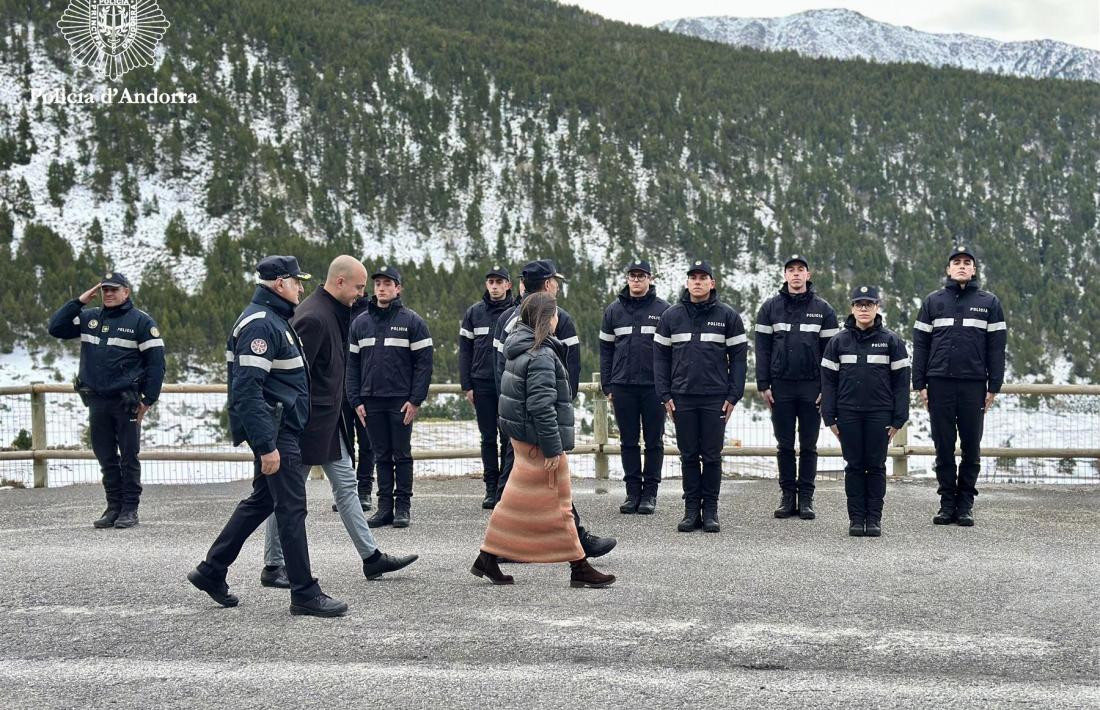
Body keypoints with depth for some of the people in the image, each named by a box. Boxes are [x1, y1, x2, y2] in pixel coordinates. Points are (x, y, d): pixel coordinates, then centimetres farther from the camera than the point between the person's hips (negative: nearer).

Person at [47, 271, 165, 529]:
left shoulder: (141, 321, -3)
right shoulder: (88, 318, 12)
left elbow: (156, 362, -6)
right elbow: (55, 328, 6)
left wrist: (148, 399, -11)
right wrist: (78, 302, 0)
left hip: (126, 402, -5)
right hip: (96, 401, 5)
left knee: (129, 457, 1)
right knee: (106, 458, 10)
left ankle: (130, 510, 6)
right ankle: (114, 507, 18)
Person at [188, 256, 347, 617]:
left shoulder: (275, 319, 17)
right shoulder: (260, 323, -17)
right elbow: (248, 389, -24)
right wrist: (266, 446, -26)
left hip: (282, 428, 11)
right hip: (274, 430, -11)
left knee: (261, 501, 17)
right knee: (292, 508, -6)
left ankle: (211, 571, 26)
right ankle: (305, 594, -1)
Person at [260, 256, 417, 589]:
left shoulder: (334, 312, 11)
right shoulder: (312, 317, -21)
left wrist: (340, 408, 18)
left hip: (329, 420, 10)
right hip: (307, 423, -10)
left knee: (346, 485, 12)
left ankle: (372, 557, 17)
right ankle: (273, 567, 12)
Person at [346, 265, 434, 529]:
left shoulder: (412, 321, -2)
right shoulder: (361, 322, 9)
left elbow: (424, 363, -5)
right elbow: (352, 364, 11)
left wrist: (416, 400, -11)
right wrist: (355, 400, 3)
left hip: (401, 400, -3)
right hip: (371, 401, 4)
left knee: (402, 455, 2)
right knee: (381, 456, 8)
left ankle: (403, 506, 10)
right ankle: (385, 506, 14)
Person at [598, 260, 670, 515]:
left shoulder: (662, 309, 1)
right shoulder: (614, 310, 9)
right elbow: (606, 350, 11)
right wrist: (607, 385, 4)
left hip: (654, 386, -2)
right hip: (623, 386, 2)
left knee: (654, 441, 4)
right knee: (628, 441, 7)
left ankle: (650, 493, 11)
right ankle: (632, 491, 13)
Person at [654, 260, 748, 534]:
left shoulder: (728, 316, 3)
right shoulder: (671, 316, 7)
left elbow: (738, 357, 2)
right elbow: (660, 357, 8)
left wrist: (734, 395, -5)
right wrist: (664, 395, 0)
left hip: (715, 398, -1)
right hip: (682, 398, 2)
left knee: (712, 456, 2)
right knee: (688, 456, 5)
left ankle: (710, 511, 10)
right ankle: (691, 510, 12)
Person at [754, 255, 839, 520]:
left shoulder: (822, 309, 4)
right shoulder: (771, 307, 5)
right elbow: (762, 348, 4)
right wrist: (763, 384, -2)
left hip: (811, 386, 0)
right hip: (781, 386, 1)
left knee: (808, 446, 4)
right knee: (784, 445, 5)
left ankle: (806, 498, 10)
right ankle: (787, 496, 12)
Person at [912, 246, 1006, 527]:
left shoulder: (989, 303, 7)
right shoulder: (933, 301, 9)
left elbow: (996, 346, 5)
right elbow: (920, 344, 7)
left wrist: (994, 386, -2)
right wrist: (920, 384, 0)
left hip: (974, 385, -1)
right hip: (939, 383, 1)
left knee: (971, 446, 3)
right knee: (943, 445, 4)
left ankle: (966, 503, 11)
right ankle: (947, 501, 11)